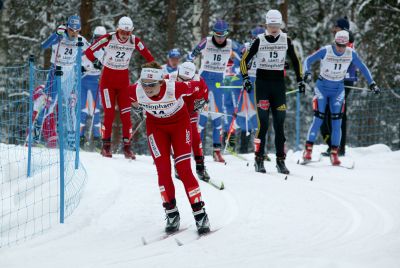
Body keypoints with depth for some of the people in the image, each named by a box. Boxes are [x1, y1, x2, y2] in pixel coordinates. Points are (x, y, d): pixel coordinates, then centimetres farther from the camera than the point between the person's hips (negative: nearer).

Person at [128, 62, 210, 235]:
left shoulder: (175, 88, -37)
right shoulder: (136, 91, -28)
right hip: (156, 126, 2)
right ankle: (172, 215, 6)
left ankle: (200, 214, -3)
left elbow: (199, 85, -18)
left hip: (179, 123, -2)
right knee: (163, 170, -8)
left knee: (183, 169, -11)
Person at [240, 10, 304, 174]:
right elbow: (245, 60, 1)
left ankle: (280, 160, 6)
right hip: (262, 84, -2)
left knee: (279, 124, 0)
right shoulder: (259, 40, -4)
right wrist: (245, 78, -11)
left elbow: (295, 61, 15)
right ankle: (259, 159, -4)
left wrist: (300, 80, 9)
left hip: (279, 84, 2)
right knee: (263, 123, -10)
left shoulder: (286, 40, 3)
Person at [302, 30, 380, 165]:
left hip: (338, 89, 2)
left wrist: (372, 83, 4)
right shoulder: (326, 51, -16)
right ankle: (308, 149, -6)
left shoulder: (351, 54, -8)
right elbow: (308, 60, -11)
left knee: (337, 121, -7)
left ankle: (334, 153, -2)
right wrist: (307, 73, -29)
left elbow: (362, 67, 7)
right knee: (318, 119, -13)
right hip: (322, 87, -2)